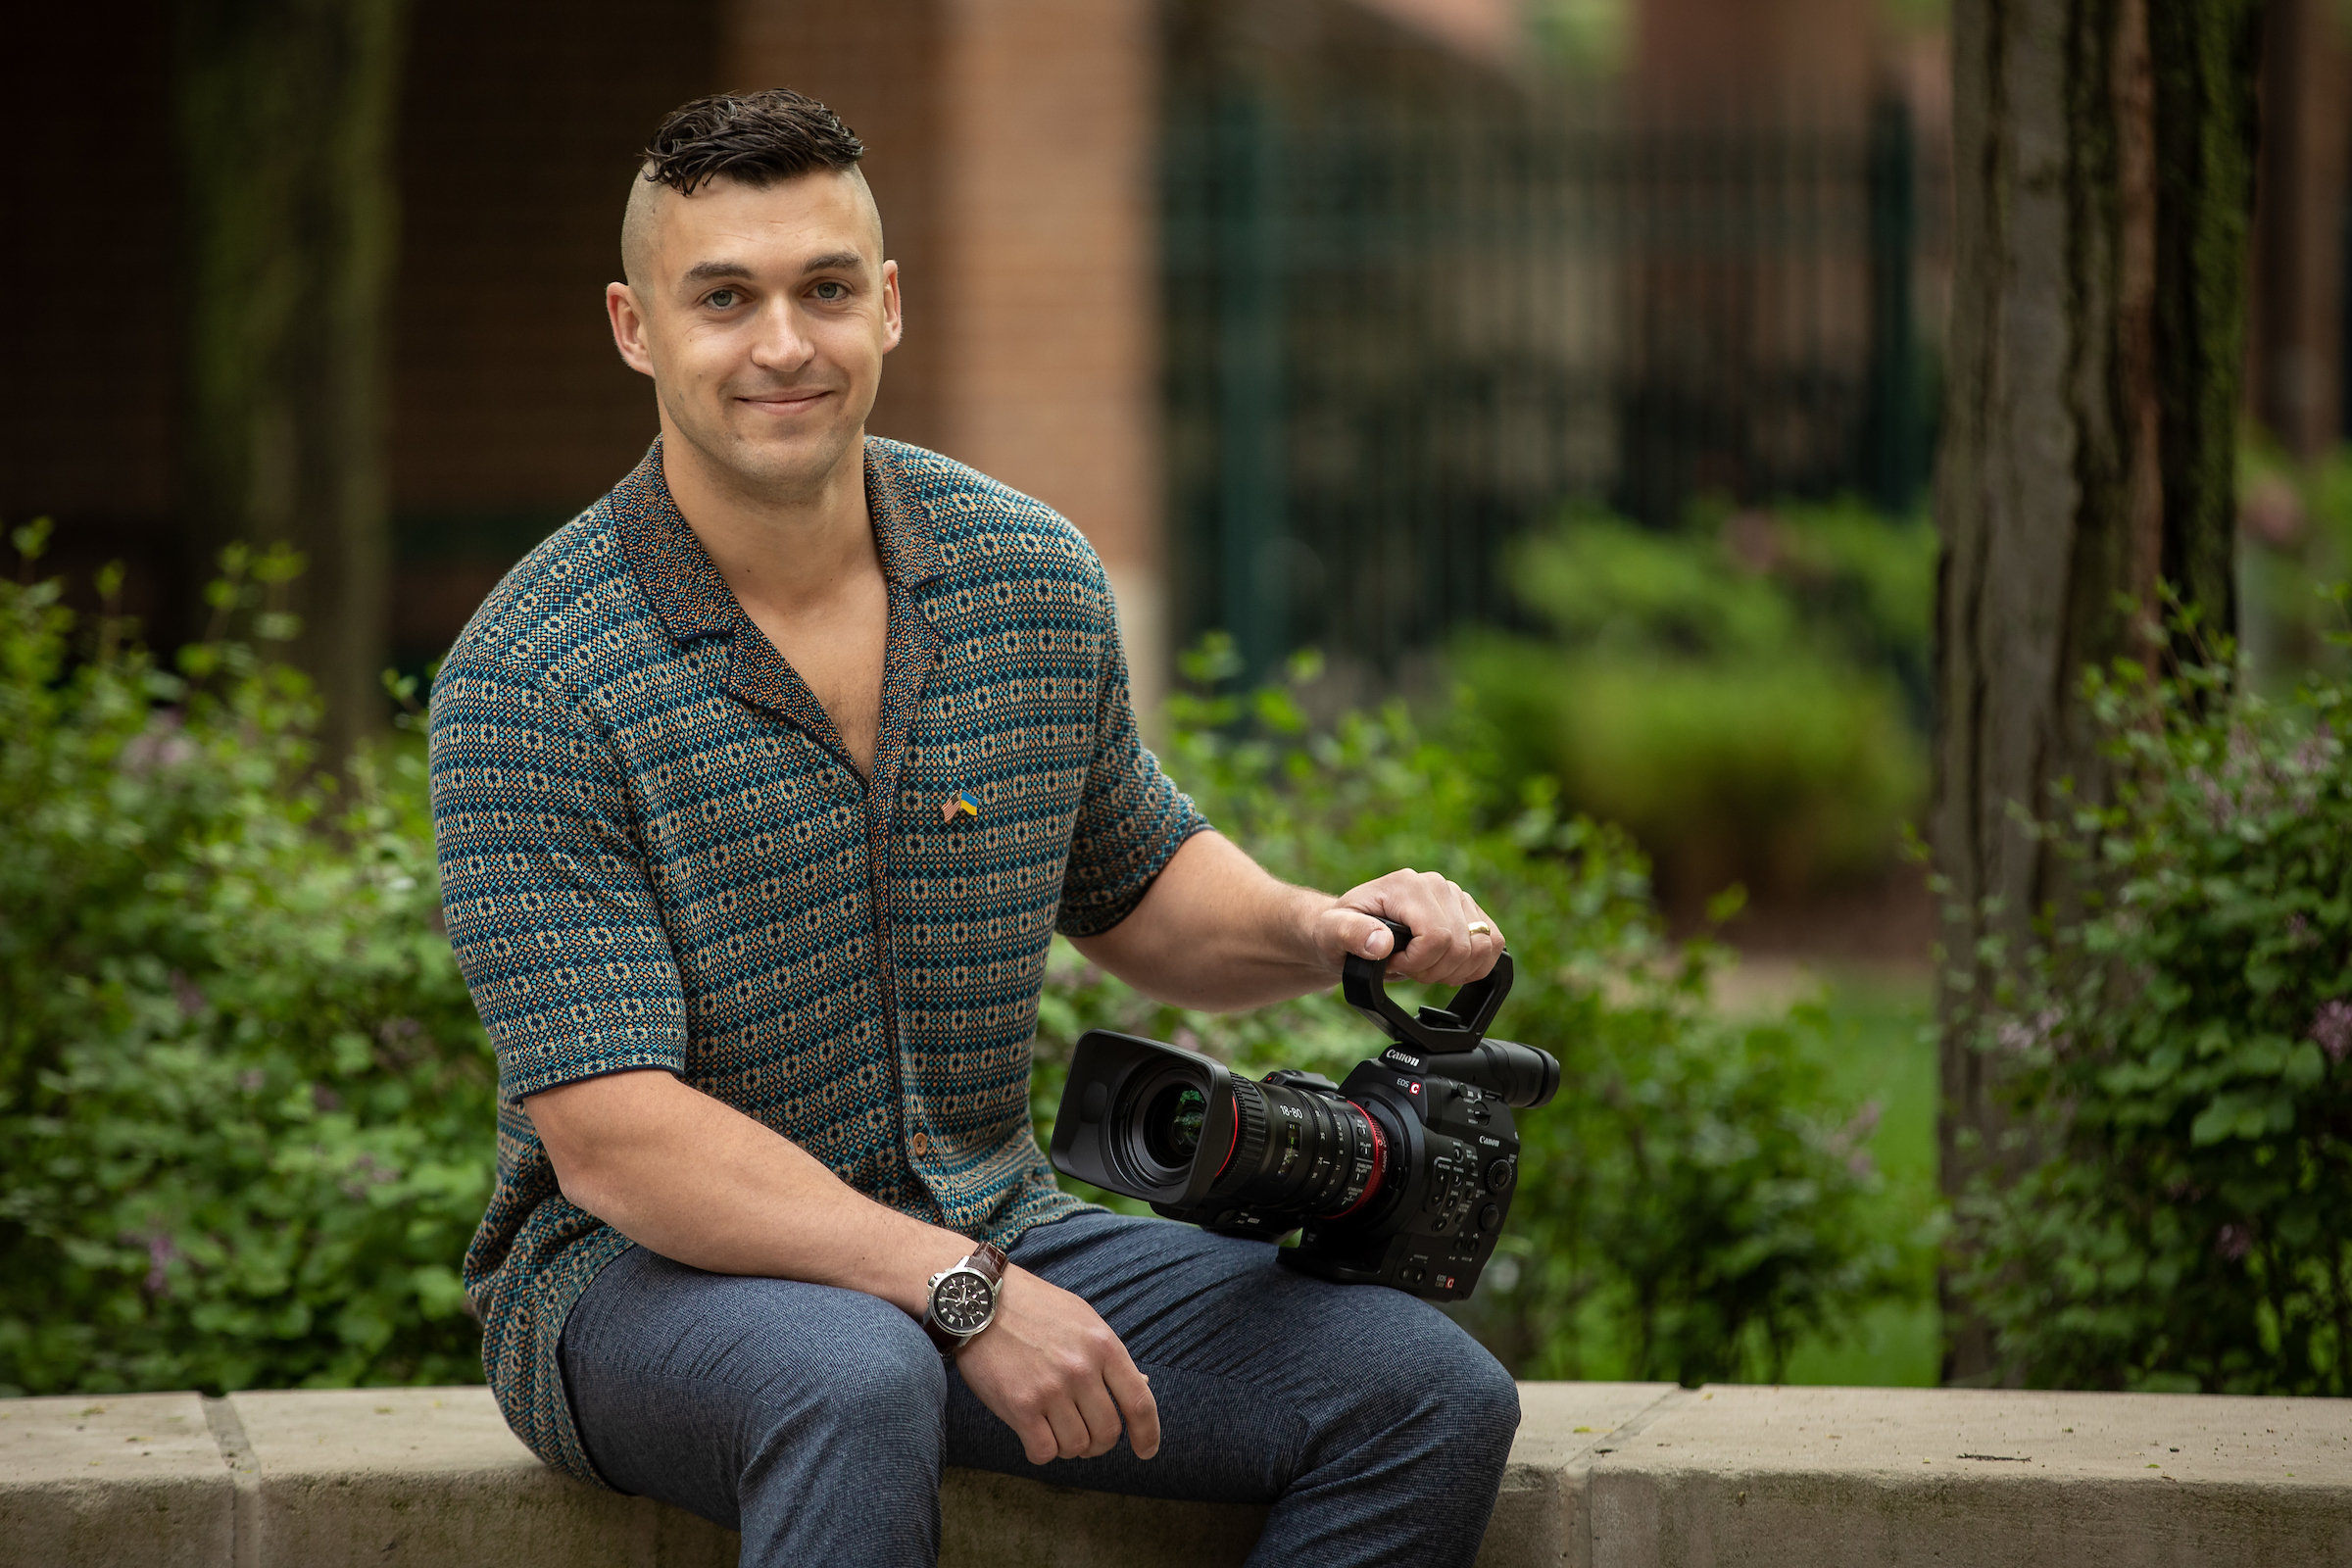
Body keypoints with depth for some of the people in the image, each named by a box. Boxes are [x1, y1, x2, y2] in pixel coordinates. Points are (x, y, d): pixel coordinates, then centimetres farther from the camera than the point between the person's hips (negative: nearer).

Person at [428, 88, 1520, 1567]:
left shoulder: (1037, 579, 2)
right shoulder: (530, 680, -16)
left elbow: (1137, 885, 20)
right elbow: (614, 1141, -21)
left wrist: (1319, 930, -2)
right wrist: (961, 1293, -29)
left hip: (987, 1231, 6)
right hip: (649, 1271, -5)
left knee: (1434, 1397, -13)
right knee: (856, 1386, -40)